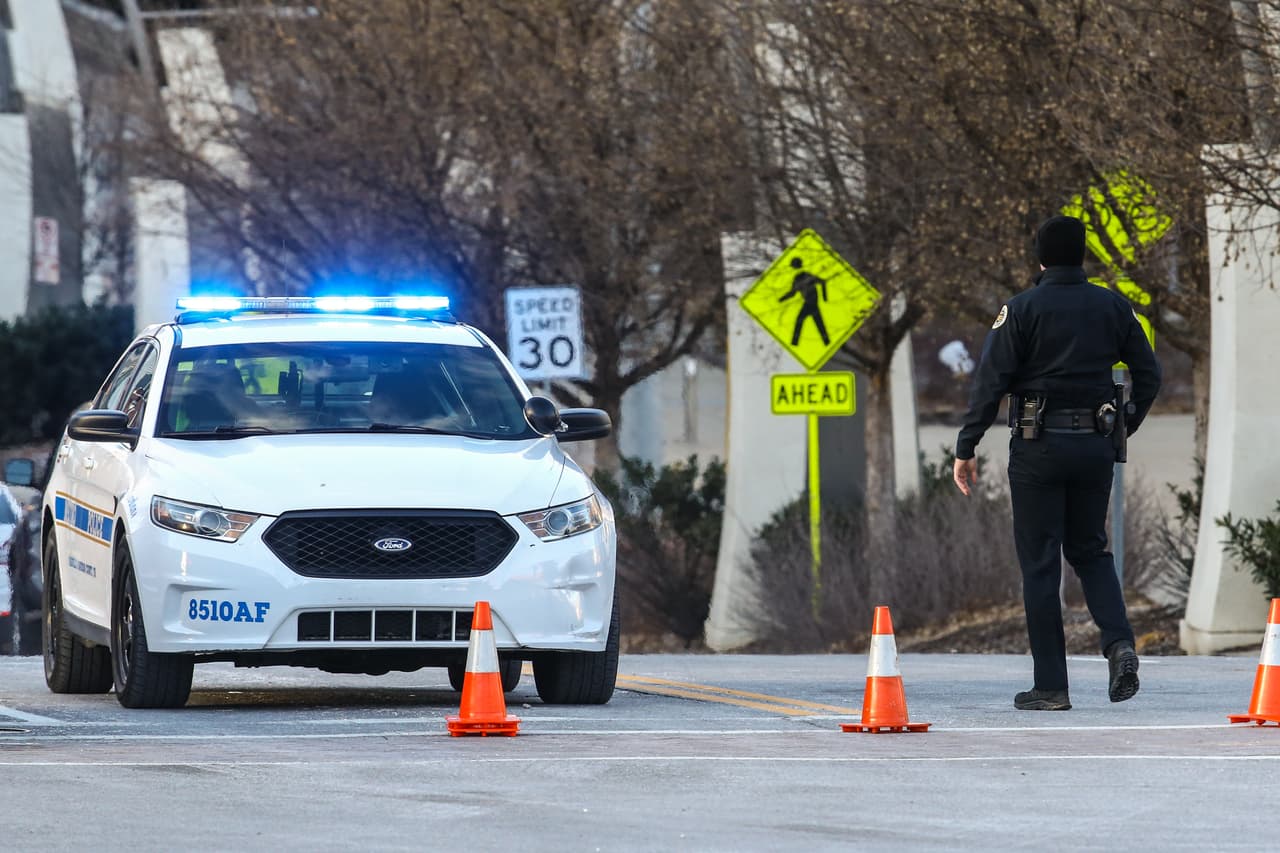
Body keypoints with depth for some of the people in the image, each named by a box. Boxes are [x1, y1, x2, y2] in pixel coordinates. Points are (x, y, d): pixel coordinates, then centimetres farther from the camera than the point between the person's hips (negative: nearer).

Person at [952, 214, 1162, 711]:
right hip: (1095, 445, 4)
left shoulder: (1022, 309, -6)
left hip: (1038, 447, -4)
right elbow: (1148, 376, 8)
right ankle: (1119, 642, -6)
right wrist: (1126, 427, 23)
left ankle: (1051, 686, 1)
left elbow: (991, 381, -11)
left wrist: (966, 450, -6)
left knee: (1039, 563, 2)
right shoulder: (1113, 308, 5)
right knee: (1089, 550, 19)